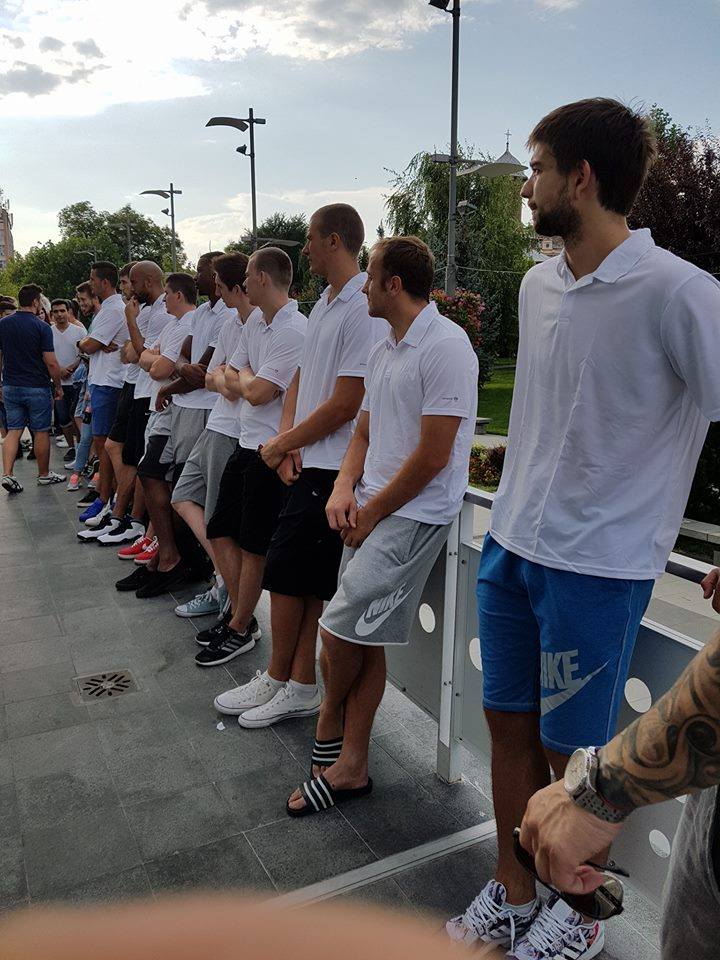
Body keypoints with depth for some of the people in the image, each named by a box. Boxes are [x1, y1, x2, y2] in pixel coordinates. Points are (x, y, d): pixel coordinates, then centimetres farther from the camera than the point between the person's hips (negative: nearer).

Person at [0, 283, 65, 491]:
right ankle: (44, 474, 19)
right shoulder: (42, 327, -11)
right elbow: (51, 363, -14)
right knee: (41, 432, 8)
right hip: (37, 388, -5)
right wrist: (59, 386, -1)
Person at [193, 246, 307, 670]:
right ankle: (241, 615, 30)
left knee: (253, 546, 3)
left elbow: (257, 392, -21)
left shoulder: (295, 331, -17)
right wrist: (242, 381, -9)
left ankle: (240, 630, 21)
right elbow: (224, 380, 12)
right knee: (221, 532, 14)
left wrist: (241, 376, -1)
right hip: (247, 443, 9)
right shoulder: (255, 322, 11)